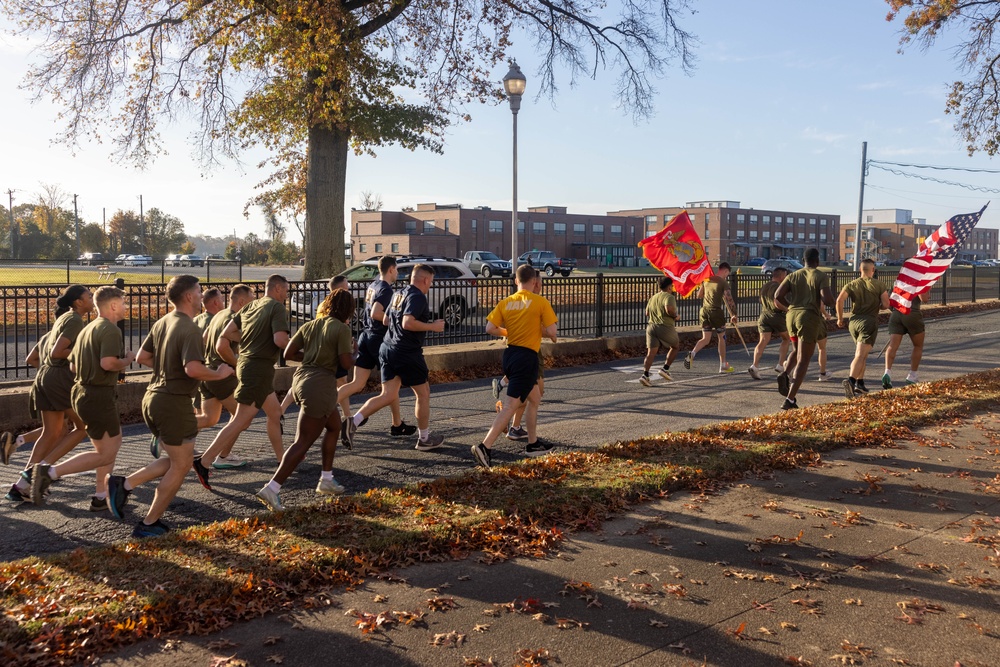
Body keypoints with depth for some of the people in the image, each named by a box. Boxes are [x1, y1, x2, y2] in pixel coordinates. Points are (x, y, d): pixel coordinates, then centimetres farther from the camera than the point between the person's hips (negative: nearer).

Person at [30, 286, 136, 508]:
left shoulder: (88, 329, 14)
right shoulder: (110, 330, -15)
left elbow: (73, 364, 16)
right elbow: (108, 363, -28)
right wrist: (127, 359, -10)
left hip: (83, 390, 10)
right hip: (98, 395, -10)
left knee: (113, 442, 18)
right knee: (106, 454, -2)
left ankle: (102, 496, 20)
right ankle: (50, 472, -7)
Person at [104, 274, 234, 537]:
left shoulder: (161, 323, 9)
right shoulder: (189, 329, -19)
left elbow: (142, 357, 15)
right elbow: (193, 369, -30)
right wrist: (219, 373, -14)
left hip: (153, 397, 9)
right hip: (174, 402, -9)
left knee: (175, 461, 21)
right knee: (181, 465, 7)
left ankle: (124, 484, 12)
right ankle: (149, 524, 14)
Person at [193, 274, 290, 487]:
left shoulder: (250, 306, 13)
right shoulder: (278, 308, -10)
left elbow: (227, 333, 10)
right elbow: (280, 340, -23)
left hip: (246, 363, 9)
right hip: (260, 367, -9)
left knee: (274, 411, 20)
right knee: (241, 420, -7)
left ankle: (281, 456, 30)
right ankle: (204, 461, -7)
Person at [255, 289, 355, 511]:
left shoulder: (309, 326, 11)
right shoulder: (341, 329, -9)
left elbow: (288, 354, 8)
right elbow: (346, 364, -12)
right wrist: (352, 350, 8)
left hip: (301, 379, 8)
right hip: (320, 386, -8)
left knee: (334, 426, 25)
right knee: (303, 442, -4)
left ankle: (326, 480, 29)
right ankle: (272, 488, -8)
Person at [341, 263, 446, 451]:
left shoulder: (398, 294, 14)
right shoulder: (417, 297, -14)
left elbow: (385, 320, 22)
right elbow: (408, 323, -27)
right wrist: (433, 326, -16)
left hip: (388, 349, 8)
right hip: (408, 353, -8)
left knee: (388, 395, 8)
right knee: (423, 393, 10)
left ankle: (353, 422, -10)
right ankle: (424, 439, 21)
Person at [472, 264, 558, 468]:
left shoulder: (505, 302, 4)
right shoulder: (540, 302, -8)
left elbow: (490, 328, -1)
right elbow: (551, 333, -11)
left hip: (509, 354, 7)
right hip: (527, 357, -7)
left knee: (535, 398, 24)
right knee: (510, 406, -9)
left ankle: (533, 444, 31)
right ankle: (485, 446, -19)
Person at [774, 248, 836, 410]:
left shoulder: (793, 276, 12)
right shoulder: (821, 276, -1)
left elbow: (778, 297, 2)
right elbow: (827, 300, -13)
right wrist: (832, 302, 11)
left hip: (792, 316, 5)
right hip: (809, 318, -5)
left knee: (798, 351, 30)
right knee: (803, 360, 0)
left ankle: (785, 373, -1)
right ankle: (789, 400, -9)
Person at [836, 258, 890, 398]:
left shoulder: (852, 284, 8)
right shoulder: (879, 284, 0)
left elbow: (839, 300, -6)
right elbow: (886, 305, -5)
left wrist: (840, 318, 3)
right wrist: (877, 306, 17)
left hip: (853, 321, 4)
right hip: (869, 321, -4)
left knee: (862, 354, 20)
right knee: (860, 356, -13)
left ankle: (860, 383, 18)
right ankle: (850, 379, -33)